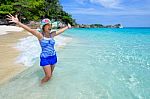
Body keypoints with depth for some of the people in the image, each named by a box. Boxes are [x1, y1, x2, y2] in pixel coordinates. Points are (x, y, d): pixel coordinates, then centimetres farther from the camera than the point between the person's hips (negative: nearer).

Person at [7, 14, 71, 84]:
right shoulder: (40, 35, -13)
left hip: (53, 57, 5)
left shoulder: (52, 34, 2)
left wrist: (67, 27, 29)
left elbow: (61, 30, 15)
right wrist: (18, 22, -39)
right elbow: (29, 29, -27)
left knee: (50, 74, 18)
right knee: (48, 76, 0)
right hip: (45, 58, -5)